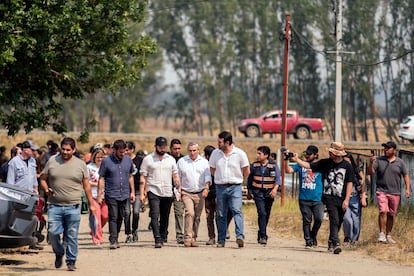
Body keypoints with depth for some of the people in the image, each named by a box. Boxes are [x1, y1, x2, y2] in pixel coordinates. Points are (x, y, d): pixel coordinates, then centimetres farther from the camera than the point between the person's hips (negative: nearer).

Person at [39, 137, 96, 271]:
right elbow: (43, 178, 13)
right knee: (53, 232, -5)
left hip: (73, 207, -1)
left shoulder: (80, 164, 6)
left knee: (72, 236, 1)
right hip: (55, 206, 1)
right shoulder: (52, 162, 6)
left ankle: (71, 261, 12)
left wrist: (91, 204, 10)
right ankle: (59, 253, 23)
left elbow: (86, 186, 10)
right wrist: (46, 189, -7)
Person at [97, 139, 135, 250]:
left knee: (120, 218, 9)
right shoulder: (106, 161, -5)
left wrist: (132, 192, 15)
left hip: (125, 195, 4)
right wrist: (99, 195, -6)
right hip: (111, 195, -4)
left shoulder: (128, 160, 7)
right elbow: (101, 179, -3)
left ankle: (115, 239, 21)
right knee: (113, 218, -9)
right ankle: (113, 241, -9)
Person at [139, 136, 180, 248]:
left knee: (165, 217, 9)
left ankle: (163, 236, 23)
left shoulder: (171, 159, 11)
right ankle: (158, 240, -18)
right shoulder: (148, 159, 2)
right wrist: (142, 193, -5)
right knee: (155, 216, -13)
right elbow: (143, 178, 2)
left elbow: (175, 176, 14)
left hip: (167, 193, 3)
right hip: (153, 192, -3)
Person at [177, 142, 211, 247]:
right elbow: (178, 177, 11)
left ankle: (193, 239, 12)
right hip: (186, 193, -2)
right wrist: (179, 190, 3)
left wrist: (206, 187, -12)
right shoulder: (181, 161, 7)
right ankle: (187, 238, -22)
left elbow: (207, 176, 4)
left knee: (197, 217, 3)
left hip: (200, 193, 2)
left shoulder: (204, 162, 9)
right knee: (189, 213, -19)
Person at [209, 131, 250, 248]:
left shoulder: (240, 154, -4)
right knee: (221, 215, 6)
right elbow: (212, 169, 17)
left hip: (235, 187, -3)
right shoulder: (215, 153, 4)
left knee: (237, 211, -18)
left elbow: (246, 170, 6)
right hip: (220, 187, 3)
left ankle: (240, 236, -28)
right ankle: (221, 240, 12)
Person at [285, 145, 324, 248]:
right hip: (304, 199, 2)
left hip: (318, 198, -2)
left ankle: (313, 235, 13)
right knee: (306, 220, 3)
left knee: (319, 219, -12)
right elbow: (288, 170, 1)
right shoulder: (301, 165, 10)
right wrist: (286, 160, -13)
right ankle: (308, 241, 12)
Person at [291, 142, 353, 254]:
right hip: (329, 197, -1)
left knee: (338, 223, 9)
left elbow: (349, 184, 1)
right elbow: (308, 165, 7)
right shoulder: (325, 163, 5)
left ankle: (331, 242, 29)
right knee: (334, 220, -17)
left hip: (342, 199, 1)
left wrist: (346, 200, -5)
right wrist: (297, 160, -5)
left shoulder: (347, 166, 1)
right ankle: (336, 244, -26)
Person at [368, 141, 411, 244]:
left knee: (391, 215, 6)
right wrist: (371, 163, -21)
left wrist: (407, 189, 2)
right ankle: (381, 234, -15)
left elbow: (405, 175, 11)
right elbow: (371, 172, -2)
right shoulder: (378, 160, 4)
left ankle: (388, 235, 16)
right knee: (383, 211, -18)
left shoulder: (400, 162, 7)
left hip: (395, 193, 2)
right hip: (381, 191, -2)